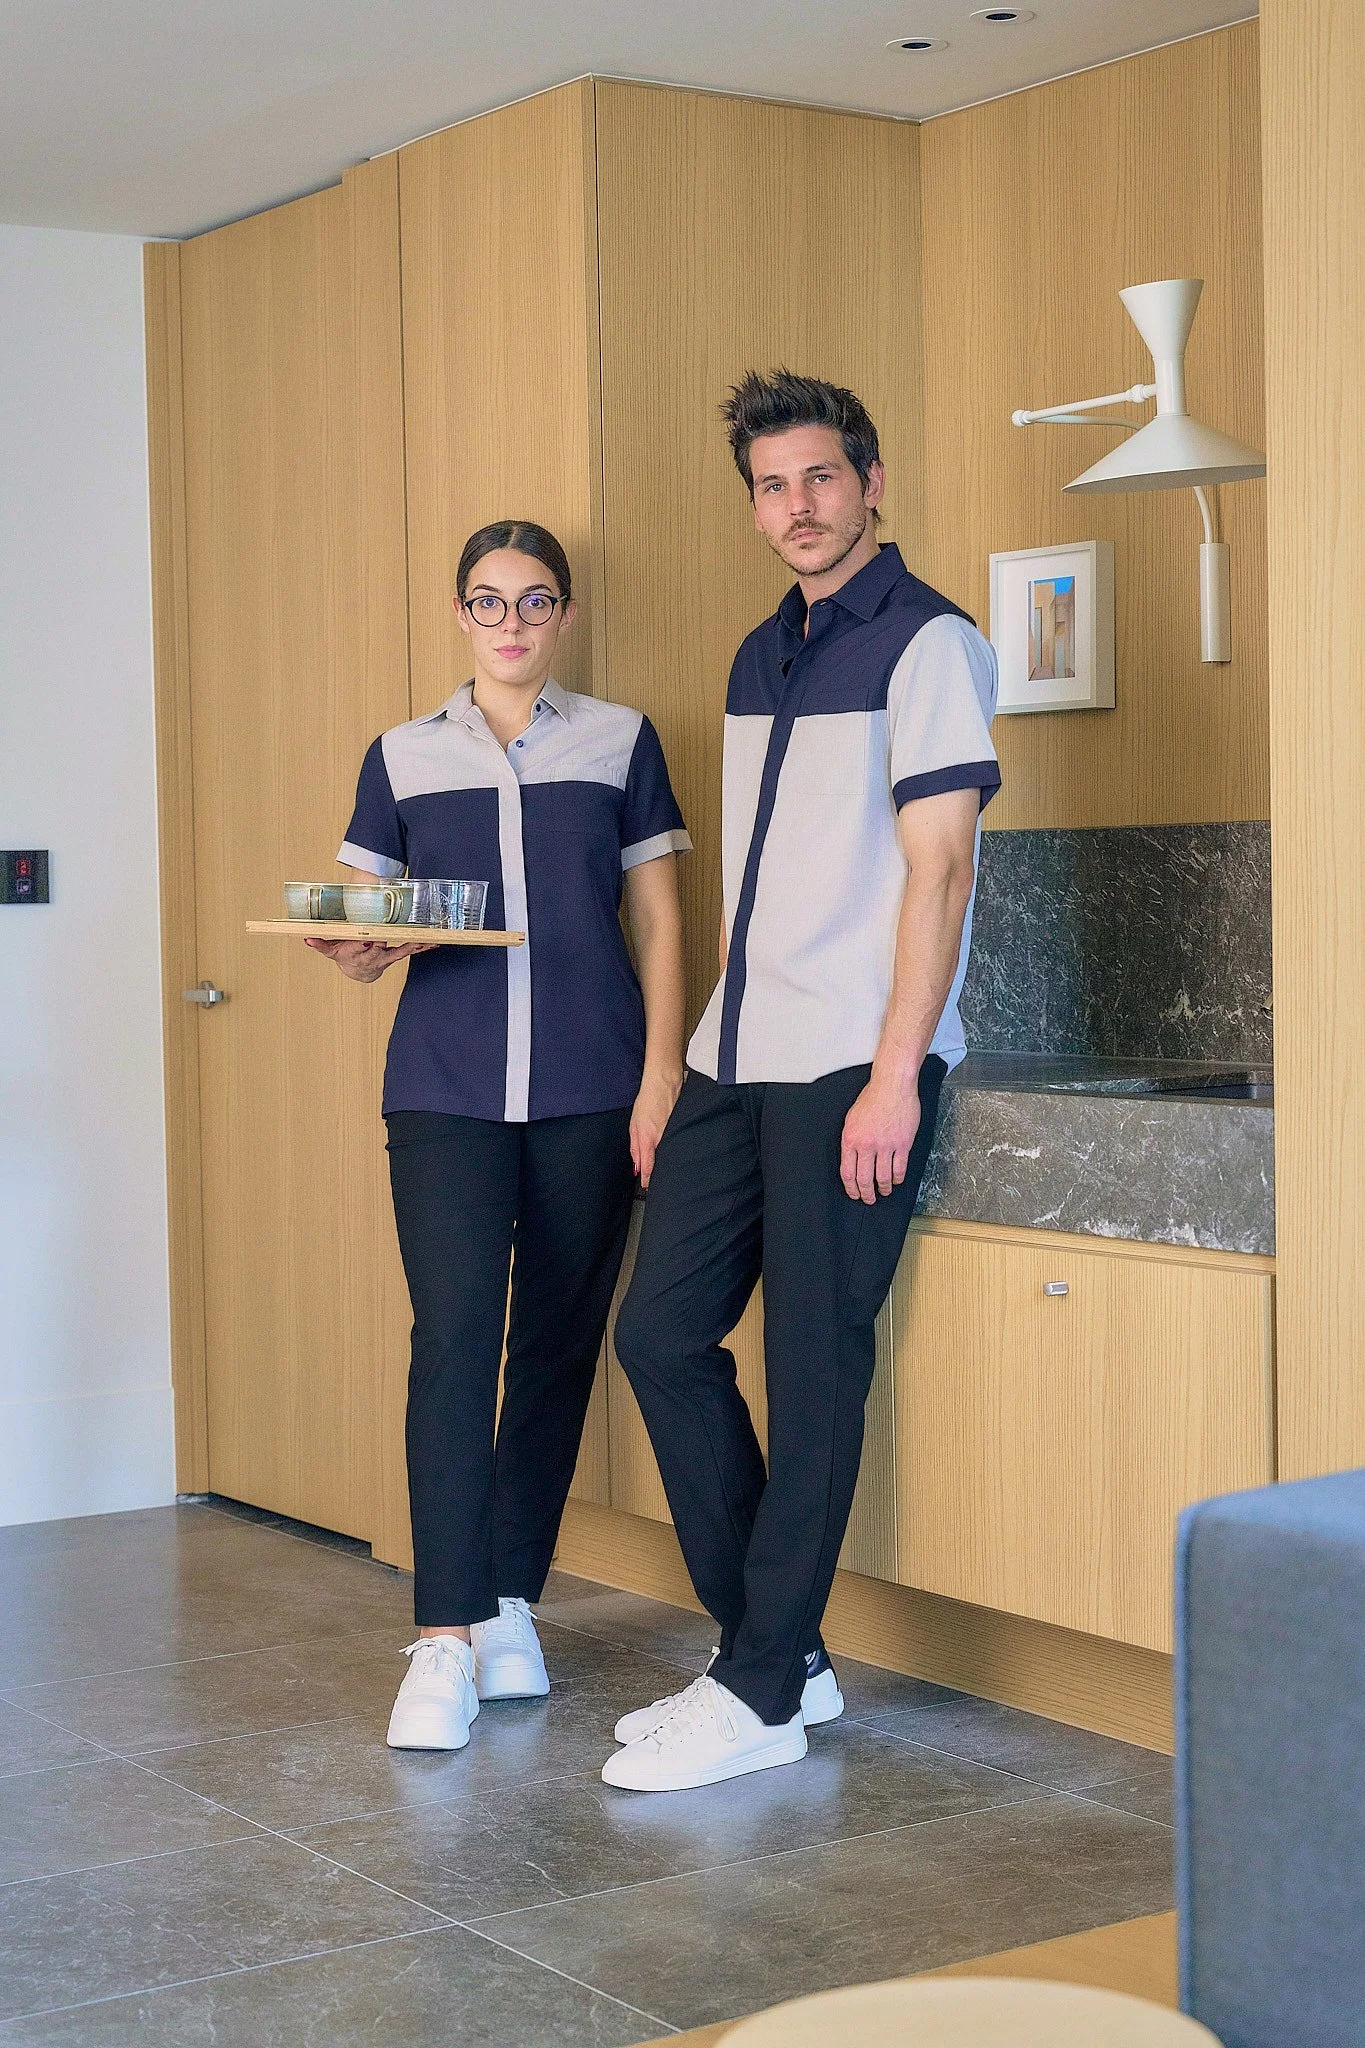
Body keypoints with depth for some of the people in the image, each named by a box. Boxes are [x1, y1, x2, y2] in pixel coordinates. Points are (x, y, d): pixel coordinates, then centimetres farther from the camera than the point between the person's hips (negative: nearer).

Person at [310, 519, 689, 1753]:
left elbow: (660, 920, 8)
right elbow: (360, 919, 11)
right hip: (445, 1091, 0)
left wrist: (664, 1073, -1)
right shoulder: (404, 758, 11)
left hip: (589, 1092, 1)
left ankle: (510, 1605, 18)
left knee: (557, 1346, 4)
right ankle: (444, 1644, -12)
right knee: (455, 1335, -12)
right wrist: (354, 948, -13)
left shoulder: (620, 743, 9)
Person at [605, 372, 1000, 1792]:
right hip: (739, 1061, 8)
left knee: (813, 1369, -4)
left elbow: (936, 869, -13)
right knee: (662, 1331, 5)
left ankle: (764, 1694, 5)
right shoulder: (760, 659, 17)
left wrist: (895, 1075, -18)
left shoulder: (926, 644, -6)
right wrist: (696, 1063, 15)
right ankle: (773, 1648, 16)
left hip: (850, 1069, -8)